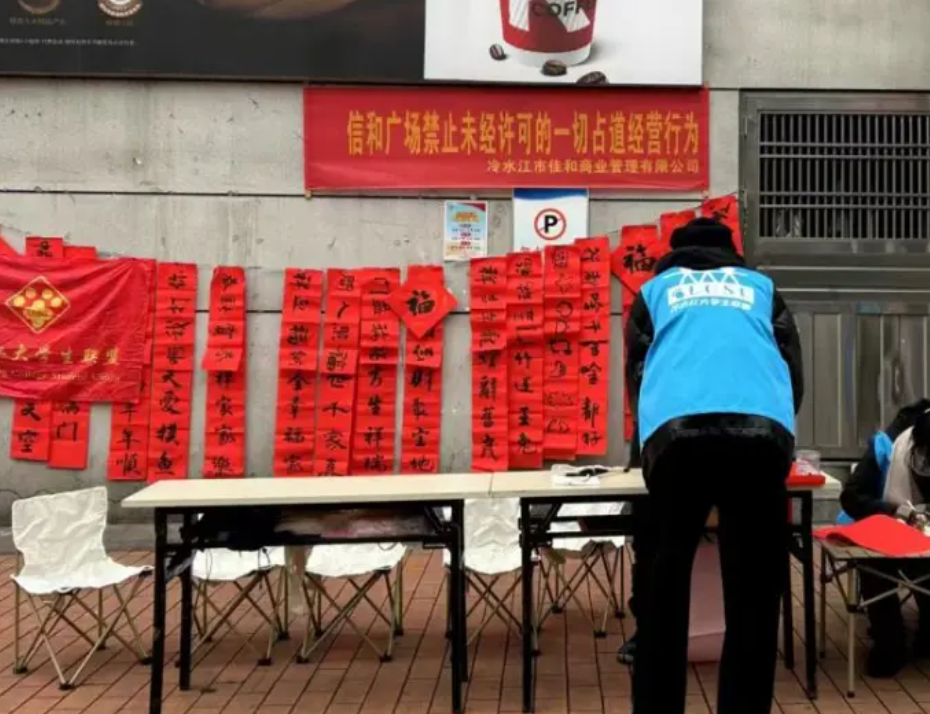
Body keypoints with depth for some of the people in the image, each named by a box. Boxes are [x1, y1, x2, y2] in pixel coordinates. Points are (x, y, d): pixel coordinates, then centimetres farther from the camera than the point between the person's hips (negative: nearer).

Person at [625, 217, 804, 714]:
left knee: (665, 588, 11)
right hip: (761, 433, 1)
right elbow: (793, 369, 28)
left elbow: (636, 373, 25)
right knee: (753, 593, 7)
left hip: (676, 434, 0)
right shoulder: (760, 287, 33)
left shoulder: (656, 289, 30)